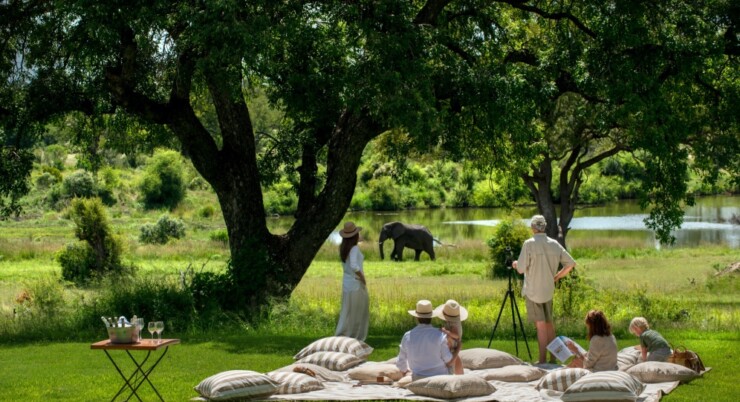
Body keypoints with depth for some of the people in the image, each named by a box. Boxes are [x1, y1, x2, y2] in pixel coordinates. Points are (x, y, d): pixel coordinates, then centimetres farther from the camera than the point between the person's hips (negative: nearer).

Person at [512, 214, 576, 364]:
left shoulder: (529, 244, -13)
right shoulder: (554, 244, 1)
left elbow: (521, 269, -11)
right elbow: (570, 263, 4)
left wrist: (515, 264, 11)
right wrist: (556, 277, 13)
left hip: (533, 291, -4)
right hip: (548, 290, 4)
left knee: (541, 325, -5)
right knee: (549, 323, 15)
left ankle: (542, 361, -5)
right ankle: (553, 358, 19)